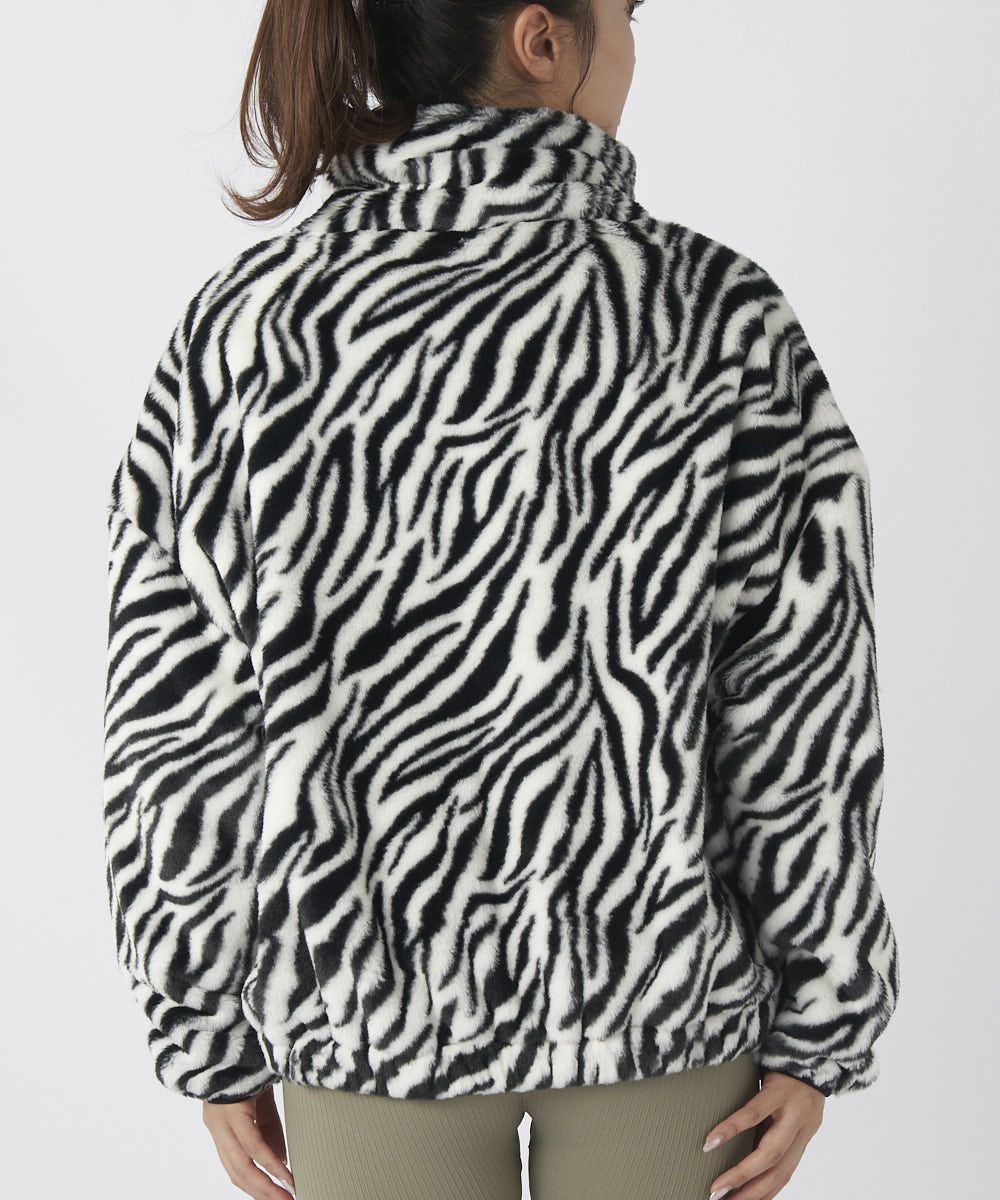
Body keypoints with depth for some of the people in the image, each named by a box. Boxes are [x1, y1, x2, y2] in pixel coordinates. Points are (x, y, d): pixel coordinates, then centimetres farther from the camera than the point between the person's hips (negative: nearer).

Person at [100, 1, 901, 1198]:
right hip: (654, 970, -1)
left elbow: (176, 728, -9)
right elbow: (800, 723, -14)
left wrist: (208, 1040, 4)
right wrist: (822, 1026, 0)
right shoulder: (715, 318, -16)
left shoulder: (245, 323, -12)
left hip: (374, 977, 1)